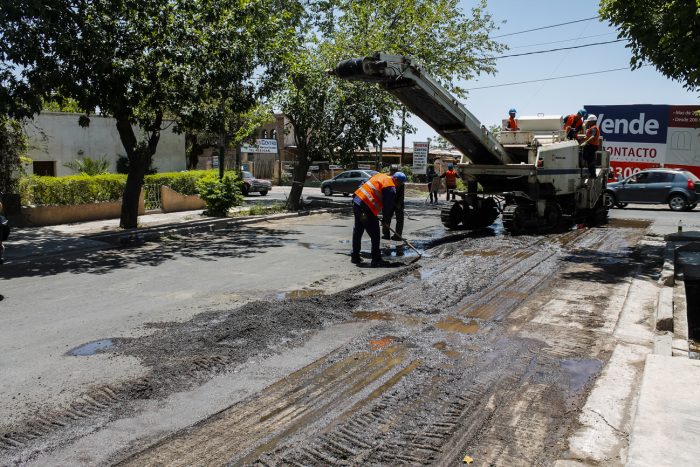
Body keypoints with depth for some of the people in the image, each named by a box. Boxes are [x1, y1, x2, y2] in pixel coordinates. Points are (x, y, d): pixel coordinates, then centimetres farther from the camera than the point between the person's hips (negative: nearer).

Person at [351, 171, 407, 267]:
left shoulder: (380, 176, 16)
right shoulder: (391, 189, -9)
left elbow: (362, 185, 21)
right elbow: (388, 206, -6)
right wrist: (386, 218, 12)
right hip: (366, 208, -9)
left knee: (357, 231, 19)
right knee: (375, 235, 0)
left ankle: (355, 257, 30)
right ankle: (376, 260, 5)